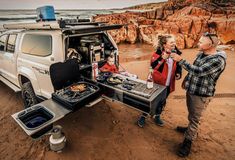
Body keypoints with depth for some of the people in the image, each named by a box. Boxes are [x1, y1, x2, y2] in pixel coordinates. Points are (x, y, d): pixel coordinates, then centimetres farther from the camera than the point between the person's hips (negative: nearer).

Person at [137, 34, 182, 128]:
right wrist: (163, 57, -43)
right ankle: (143, 117, 31)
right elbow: (153, 66, -35)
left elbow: (178, 65, 14)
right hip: (157, 83, -5)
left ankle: (157, 116, 45)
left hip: (168, 84, 6)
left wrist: (178, 73, -4)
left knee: (162, 102, 21)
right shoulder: (158, 53, -18)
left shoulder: (176, 53, -1)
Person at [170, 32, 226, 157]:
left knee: (194, 118, 5)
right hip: (191, 90, 8)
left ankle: (188, 141, 21)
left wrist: (180, 60, -32)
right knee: (192, 115, 25)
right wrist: (186, 80, 18)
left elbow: (199, 71, -34)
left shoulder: (218, 60, -24)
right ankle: (191, 129, 48)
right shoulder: (201, 54, 2)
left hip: (201, 94, -8)